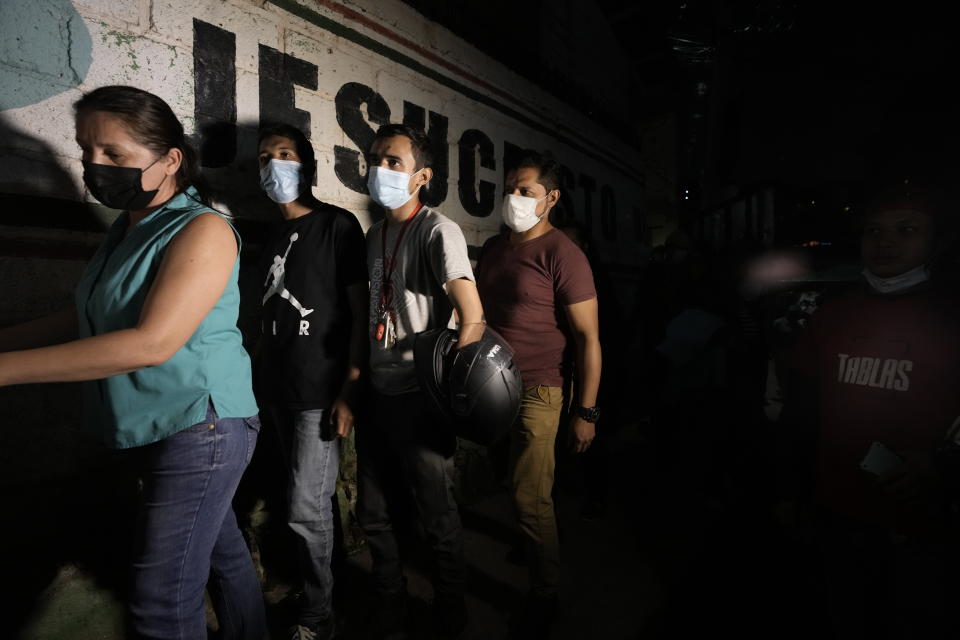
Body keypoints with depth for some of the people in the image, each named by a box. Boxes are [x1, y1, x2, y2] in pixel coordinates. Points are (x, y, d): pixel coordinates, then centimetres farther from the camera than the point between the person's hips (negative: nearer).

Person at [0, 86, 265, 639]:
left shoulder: (203, 230, -16)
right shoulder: (125, 230, 11)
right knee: (222, 550, 21)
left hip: (202, 425, -8)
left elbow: (152, 342, -25)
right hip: (160, 429, 8)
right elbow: (90, 319, 18)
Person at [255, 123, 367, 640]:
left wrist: (349, 391, -16)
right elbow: (271, 316, 17)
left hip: (320, 392, -6)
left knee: (307, 509, -3)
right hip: (278, 390, 6)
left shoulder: (337, 225, -6)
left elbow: (359, 311, -10)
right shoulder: (272, 238, 14)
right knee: (313, 504, 16)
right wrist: (259, 379, 12)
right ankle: (318, 591, 34)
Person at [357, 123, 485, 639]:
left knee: (438, 520, 8)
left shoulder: (437, 231, -10)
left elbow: (472, 319, -20)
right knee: (373, 515, 18)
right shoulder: (374, 235, 11)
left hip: (419, 400, -7)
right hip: (376, 396, 7)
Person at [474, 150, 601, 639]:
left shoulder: (562, 254, -11)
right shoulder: (492, 248, 10)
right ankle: (535, 543, 41)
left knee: (530, 499, -1)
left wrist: (586, 411, -12)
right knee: (518, 489, 16)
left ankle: (544, 596, 19)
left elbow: (588, 337, -11)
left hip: (536, 392, -6)